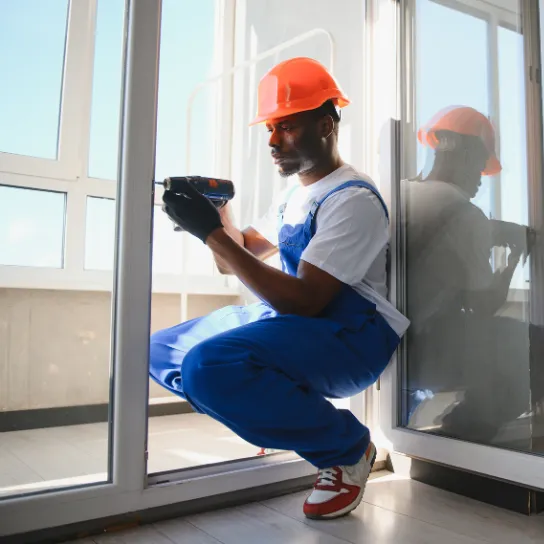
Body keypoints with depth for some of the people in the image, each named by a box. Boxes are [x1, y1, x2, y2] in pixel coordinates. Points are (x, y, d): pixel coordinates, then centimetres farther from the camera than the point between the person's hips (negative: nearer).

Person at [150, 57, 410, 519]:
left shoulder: (353, 199, -14)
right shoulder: (294, 197, 14)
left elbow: (304, 302, -25)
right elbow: (239, 258, 22)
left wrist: (212, 233, -24)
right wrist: (218, 213, 0)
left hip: (349, 336, -9)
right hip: (289, 322, 9)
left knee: (209, 366, -32)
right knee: (164, 351, 7)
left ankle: (347, 448, -10)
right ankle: (284, 421, 10)